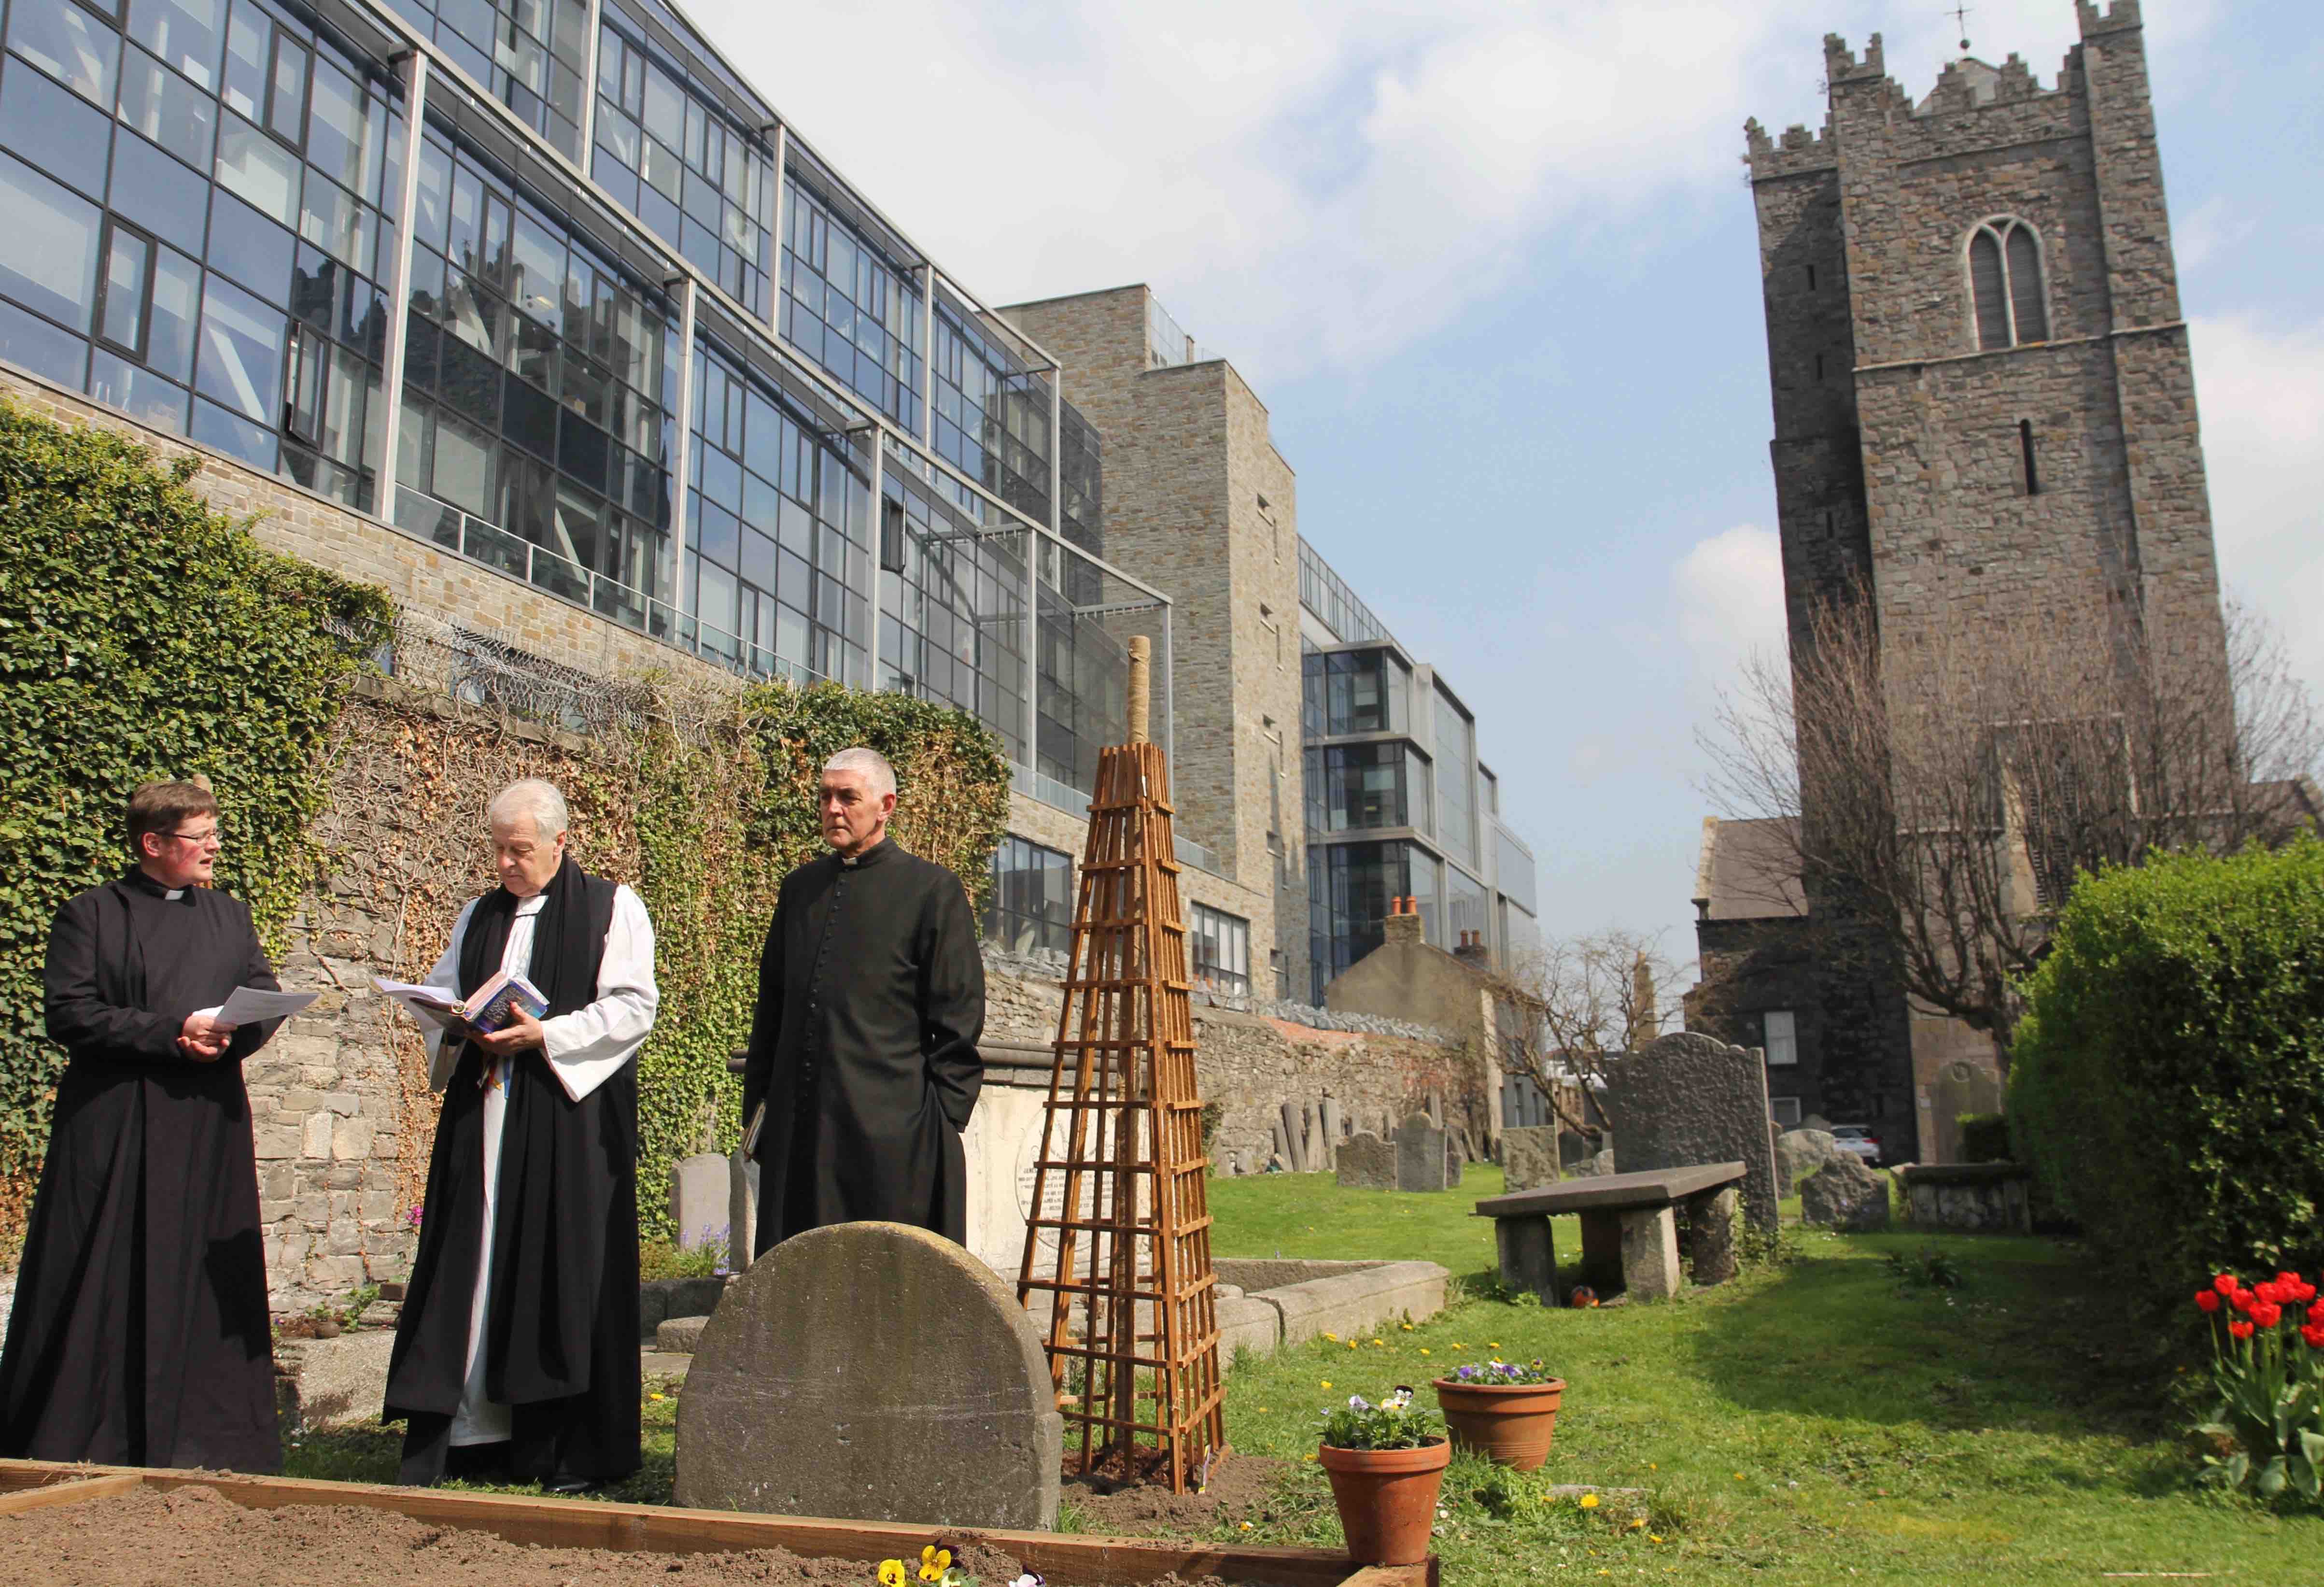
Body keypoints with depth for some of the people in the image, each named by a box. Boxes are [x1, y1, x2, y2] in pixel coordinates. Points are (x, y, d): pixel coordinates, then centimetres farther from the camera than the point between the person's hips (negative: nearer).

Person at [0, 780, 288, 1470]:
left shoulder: (230, 916, 16)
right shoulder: (91, 915, 1)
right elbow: (69, 1012, -9)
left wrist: (228, 1033, -10)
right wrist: (173, 1032, -17)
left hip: (211, 1127, 4)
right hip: (115, 1130, -4)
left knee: (207, 1277, 4)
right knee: (107, 1279, -1)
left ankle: (204, 1439, 11)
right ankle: (74, 1442, 10)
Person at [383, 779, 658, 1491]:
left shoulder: (612, 908, 2)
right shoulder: (479, 917, 18)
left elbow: (633, 1005, -6)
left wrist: (546, 1035, -15)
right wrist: (459, 1030, -5)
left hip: (572, 1113, -5)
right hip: (482, 1112, 5)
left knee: (564, 1270, -3)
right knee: (471, 1266, 1)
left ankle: (572, 1450, 6)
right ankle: (460, 1435, 7)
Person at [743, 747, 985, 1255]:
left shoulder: (932, 889, -2)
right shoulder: (801, 887, 14)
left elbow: (959, 1017, -4)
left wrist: (941, 1118, -8)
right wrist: (757, 1100, 15)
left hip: (891, 1129, -5)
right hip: (797, 1128, 5)